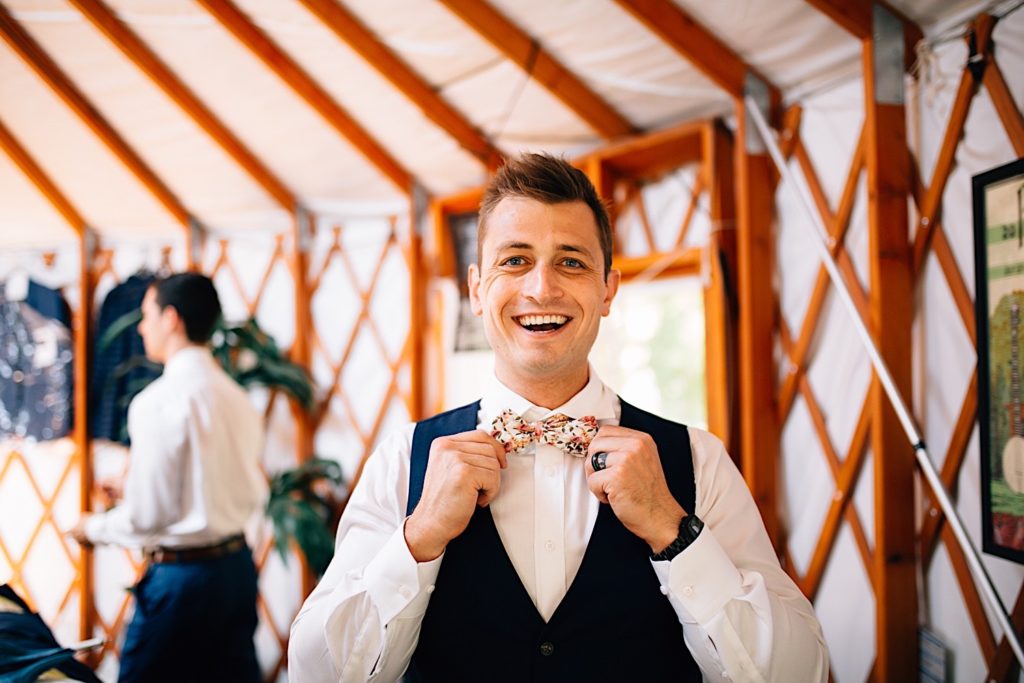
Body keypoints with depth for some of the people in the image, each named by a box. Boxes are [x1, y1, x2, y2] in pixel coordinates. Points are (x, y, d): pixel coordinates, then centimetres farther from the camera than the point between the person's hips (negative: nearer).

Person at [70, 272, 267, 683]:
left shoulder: (157, 402, -15)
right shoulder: (236, 397, 6)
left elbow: (147, 515, -15)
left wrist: (94, 529, 7)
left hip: (182, 574, -7)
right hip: (237, 566, 7)